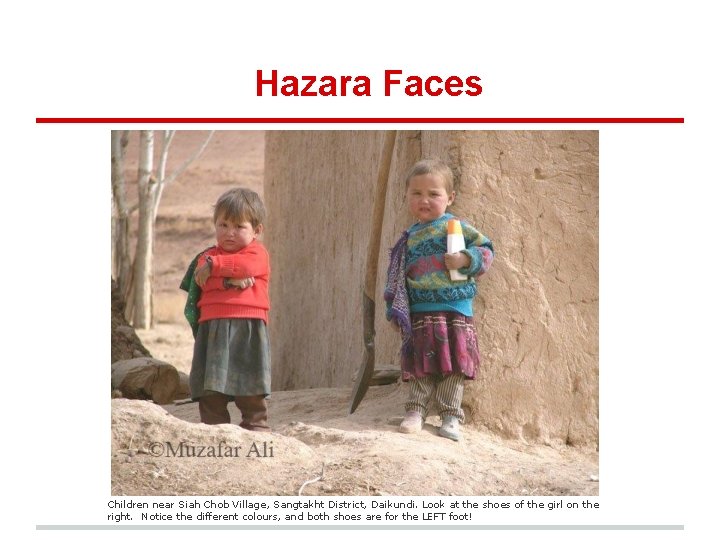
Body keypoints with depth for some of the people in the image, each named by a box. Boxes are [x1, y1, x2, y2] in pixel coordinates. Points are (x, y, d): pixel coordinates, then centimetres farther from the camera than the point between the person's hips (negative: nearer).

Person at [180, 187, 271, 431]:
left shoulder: (257, 253, 6)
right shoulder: (207, 256, 17)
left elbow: (246, 266, -16)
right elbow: (202, 281, -2)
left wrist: (214, 265, -7)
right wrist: (229, 280, -16)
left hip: (248, 327, -3)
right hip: (212, 328, 3)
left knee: (250, 386, 0)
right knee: (210, 391, 3)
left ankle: (256, 428, 4)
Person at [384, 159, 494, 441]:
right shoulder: (409, 238, 14)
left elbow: (485, 249, -2)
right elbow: (401, 276, 20)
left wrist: (464, 259, -20)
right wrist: (397, 307, 12)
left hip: (455, 310, -3)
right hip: (420, 312, 3)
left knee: (453, 364, 0)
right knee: (421, 364, 0)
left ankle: (451, 416, 7)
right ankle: (416, 411, 6)